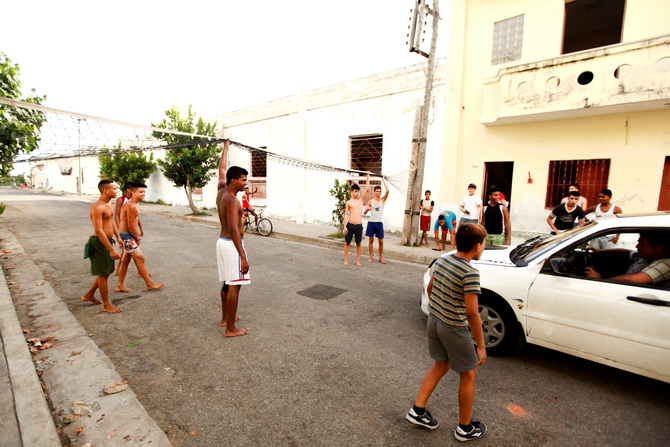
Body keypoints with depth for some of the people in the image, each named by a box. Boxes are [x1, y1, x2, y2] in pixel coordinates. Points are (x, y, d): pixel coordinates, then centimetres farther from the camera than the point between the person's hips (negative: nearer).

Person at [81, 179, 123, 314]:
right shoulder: (97, 207, -21)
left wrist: (118, 237, 18)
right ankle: (106, 304, 15)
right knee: (103, 274, 2)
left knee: (107, 271, 20)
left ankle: (89, 295, 38)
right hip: (100, 243, -9)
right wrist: (111, 250, -27)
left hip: (108, 241, 9)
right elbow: (98, 231, -26)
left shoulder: (108, 204, 9)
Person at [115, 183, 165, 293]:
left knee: (126, 259, 16)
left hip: (130, 235, 10)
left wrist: (138, 235, 7)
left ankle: (120, 285, 26)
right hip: (127, 236, -10)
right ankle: (150, 283, 4)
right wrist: (137, 239, -10)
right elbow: (131, 226, -21)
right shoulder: (131, 206, -22)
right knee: (140, 258, -5)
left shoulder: (136, 204, 10)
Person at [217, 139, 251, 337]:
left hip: (222, 241, 10)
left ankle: (225, 318, 33)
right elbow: (234, 229, -27)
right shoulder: (232, 200, -20)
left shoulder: (221, 191, 6)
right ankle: (231, 328, 5)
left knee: (227, 282, 20)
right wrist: (243, 257, -29)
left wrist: (225, 148, 35)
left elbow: (222, 169, 23)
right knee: (234, 286, -3)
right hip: (232, 244, -10)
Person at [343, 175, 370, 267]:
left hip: (359, 225, 2)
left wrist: (368, 178, 6)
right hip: (350, 225, -1)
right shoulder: (348, 202, 4)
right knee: (347, 242, 5)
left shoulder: (361, 200, 10)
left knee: (358, 243, 7)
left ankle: (358, 260, 16)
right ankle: (346, 260, 14)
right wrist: (345, 226, -5)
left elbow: (367, 189, 4)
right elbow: (346, 215, 2)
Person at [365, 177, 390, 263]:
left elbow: (387, 191, -13)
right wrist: (367, 209, -18)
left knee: (381, 241, 1)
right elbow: (364, 212, 5)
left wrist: (383, 180, -9)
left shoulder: (383, 200, 3)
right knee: (371, 240, 5)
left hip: (379, 222, 0)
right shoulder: (370, 201, 4)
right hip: (371, 222, 0)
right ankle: (371, 257, 16)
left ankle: (381, 258, 13)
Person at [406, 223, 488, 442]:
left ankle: (417, 410, 29)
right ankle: (465, 428, 32)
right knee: (468, 375, 15)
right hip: (454, 328, -7)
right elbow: (472, 312, -24)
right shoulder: (470, 273, -24)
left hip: (433, 321, 7)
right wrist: (481, 346, -14)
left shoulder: (442, 260, -1)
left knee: (440, 366, 25)